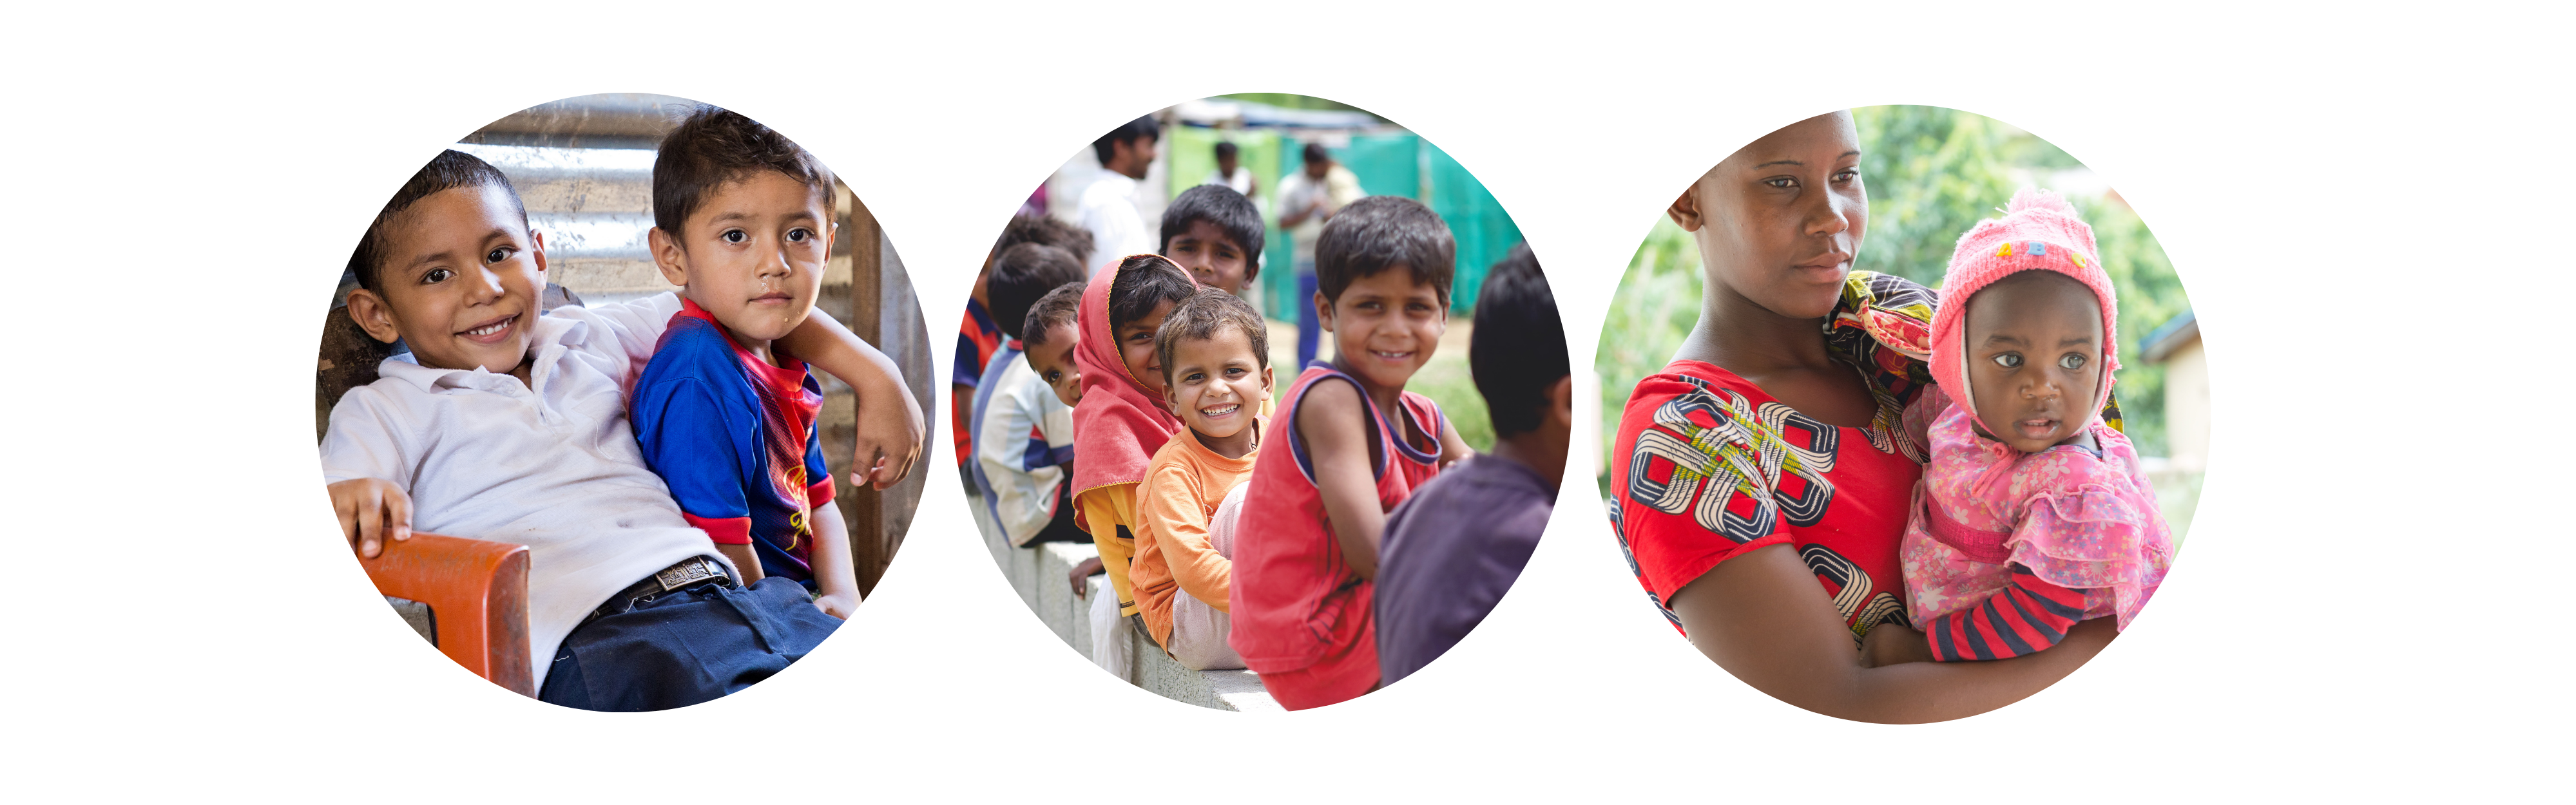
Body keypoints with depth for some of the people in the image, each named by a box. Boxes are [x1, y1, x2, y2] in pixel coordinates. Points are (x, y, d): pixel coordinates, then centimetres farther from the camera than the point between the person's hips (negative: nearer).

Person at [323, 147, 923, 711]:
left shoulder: (585, 340, 25)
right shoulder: (384, 411, 13)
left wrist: (875, 377, 23)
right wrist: (354, 499, -27)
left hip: (719, 588, 5)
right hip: (592, 637, -5)